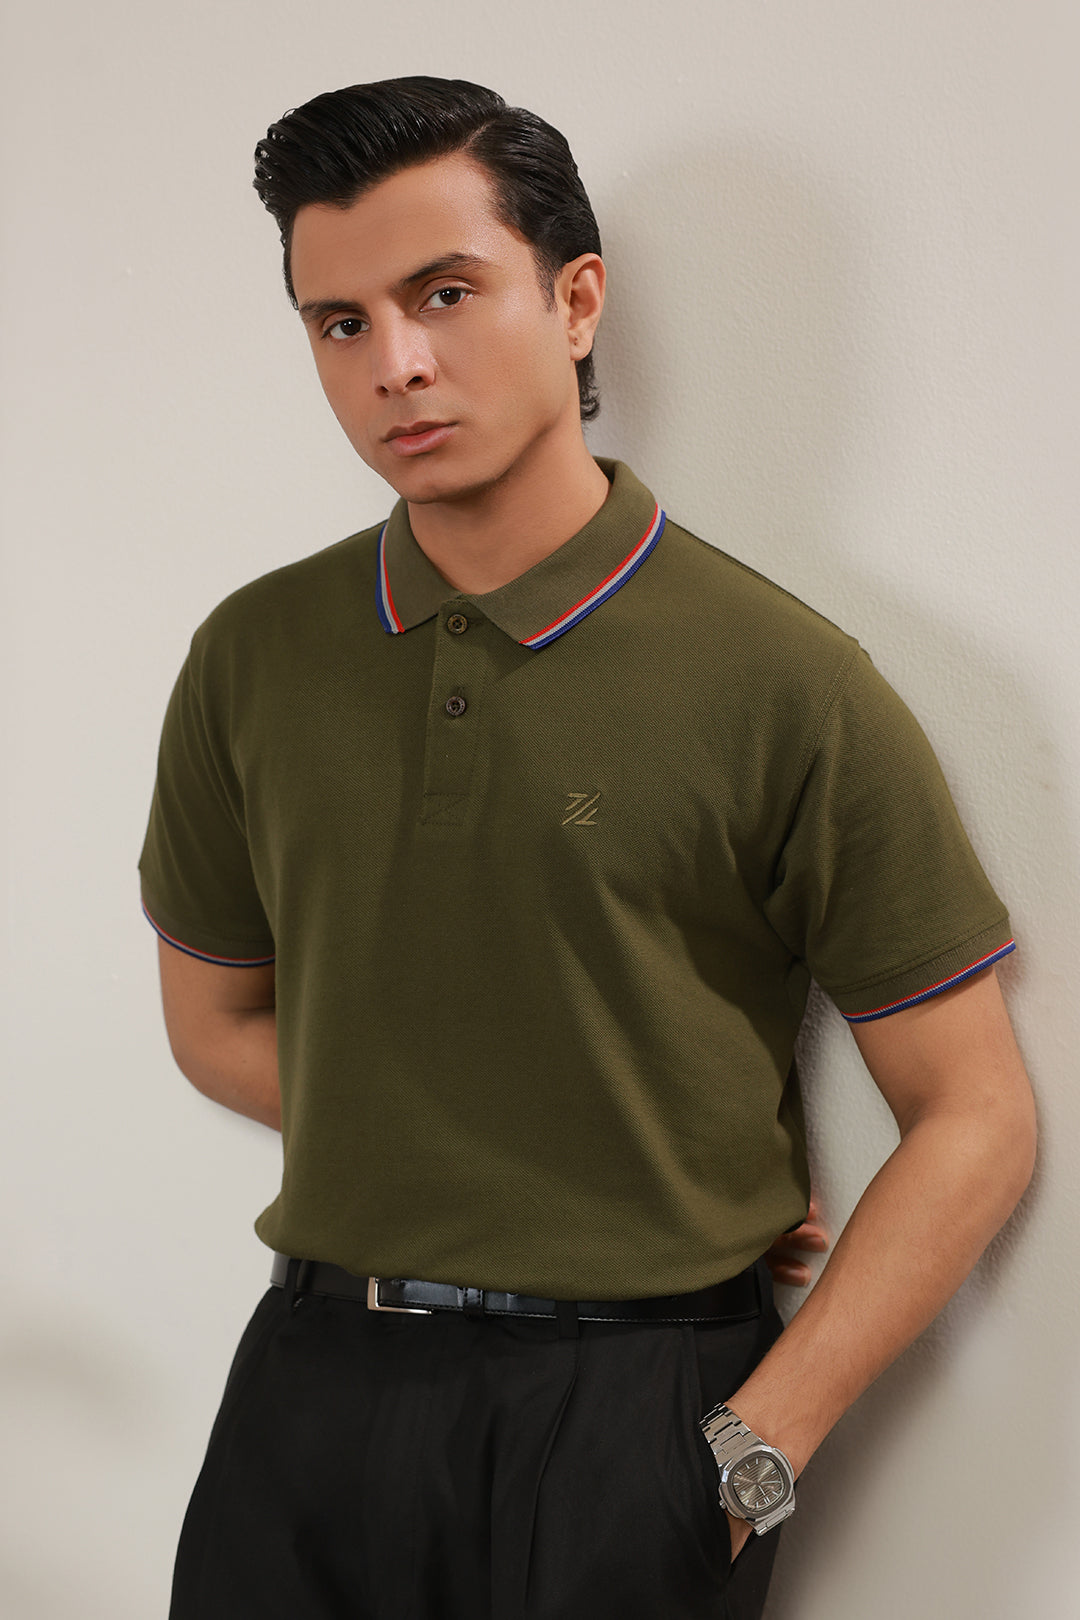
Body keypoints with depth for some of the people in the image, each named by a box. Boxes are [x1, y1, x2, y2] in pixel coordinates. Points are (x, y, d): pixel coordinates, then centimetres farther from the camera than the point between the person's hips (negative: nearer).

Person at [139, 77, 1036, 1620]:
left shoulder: (787, 688, -10)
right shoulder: (251, 661, 2)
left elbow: (974, 1121, -6)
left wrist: (752, 1452, -12)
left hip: (639, 1394, -3)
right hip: (317, 1374, 4)